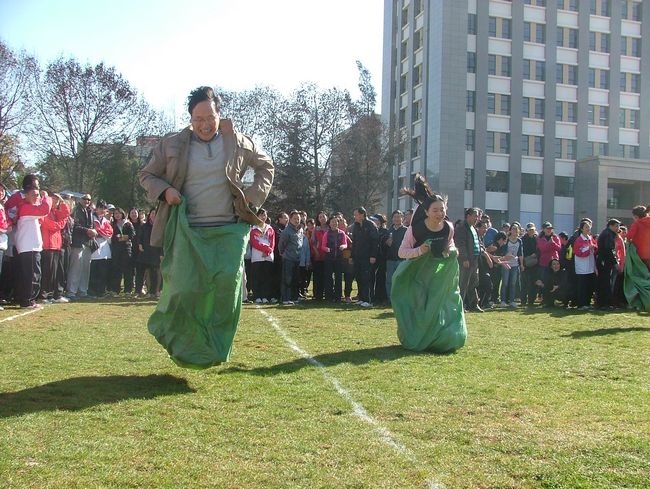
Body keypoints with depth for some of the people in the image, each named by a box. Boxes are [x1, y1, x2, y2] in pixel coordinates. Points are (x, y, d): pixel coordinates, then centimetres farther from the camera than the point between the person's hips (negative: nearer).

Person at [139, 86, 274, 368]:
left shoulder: (238, 143, 4)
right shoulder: (173, 145, 3)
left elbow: (266, 166, 18)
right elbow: (146, 175, 13)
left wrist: (255, 195, 3)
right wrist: (164, 190, -8)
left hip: (229, 228, 1)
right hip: (188, 230, 0)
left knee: (228, 278, -21)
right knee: (186, 288, -9)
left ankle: (217, 345, -7)